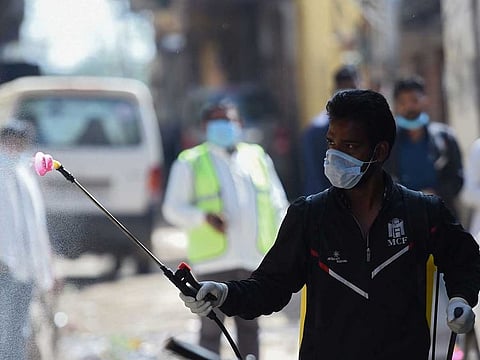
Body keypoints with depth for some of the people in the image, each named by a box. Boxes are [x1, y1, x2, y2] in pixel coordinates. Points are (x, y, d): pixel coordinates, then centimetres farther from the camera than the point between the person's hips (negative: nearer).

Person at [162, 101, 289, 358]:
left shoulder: (257, 157, 16)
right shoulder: (190, 163, 5)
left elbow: (278, 202, 20)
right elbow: (173, 209, 1)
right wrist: (205, 217, -18)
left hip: (253, 258, 3)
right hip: (214, 260, -3)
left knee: (249, 326, 7)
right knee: (211, 329, -5)